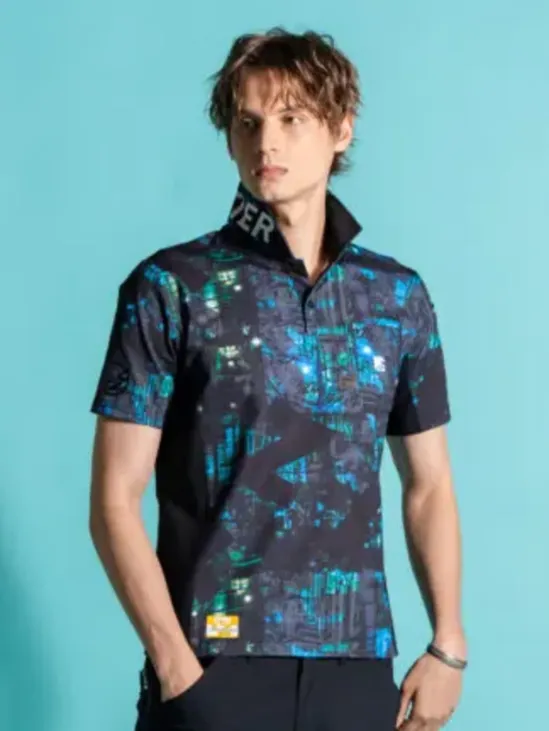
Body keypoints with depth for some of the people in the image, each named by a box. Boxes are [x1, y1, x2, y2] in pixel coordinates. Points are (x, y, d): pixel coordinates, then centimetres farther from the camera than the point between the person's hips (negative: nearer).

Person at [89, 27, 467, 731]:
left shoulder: (400, 296, 6)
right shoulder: (169, 289, -4)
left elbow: (428, 486, 13)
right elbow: (114, 500, -6)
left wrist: (448, 644, 3)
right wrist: (175, 664, -13)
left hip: (358, 662, 3)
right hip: (215, 664, -3)